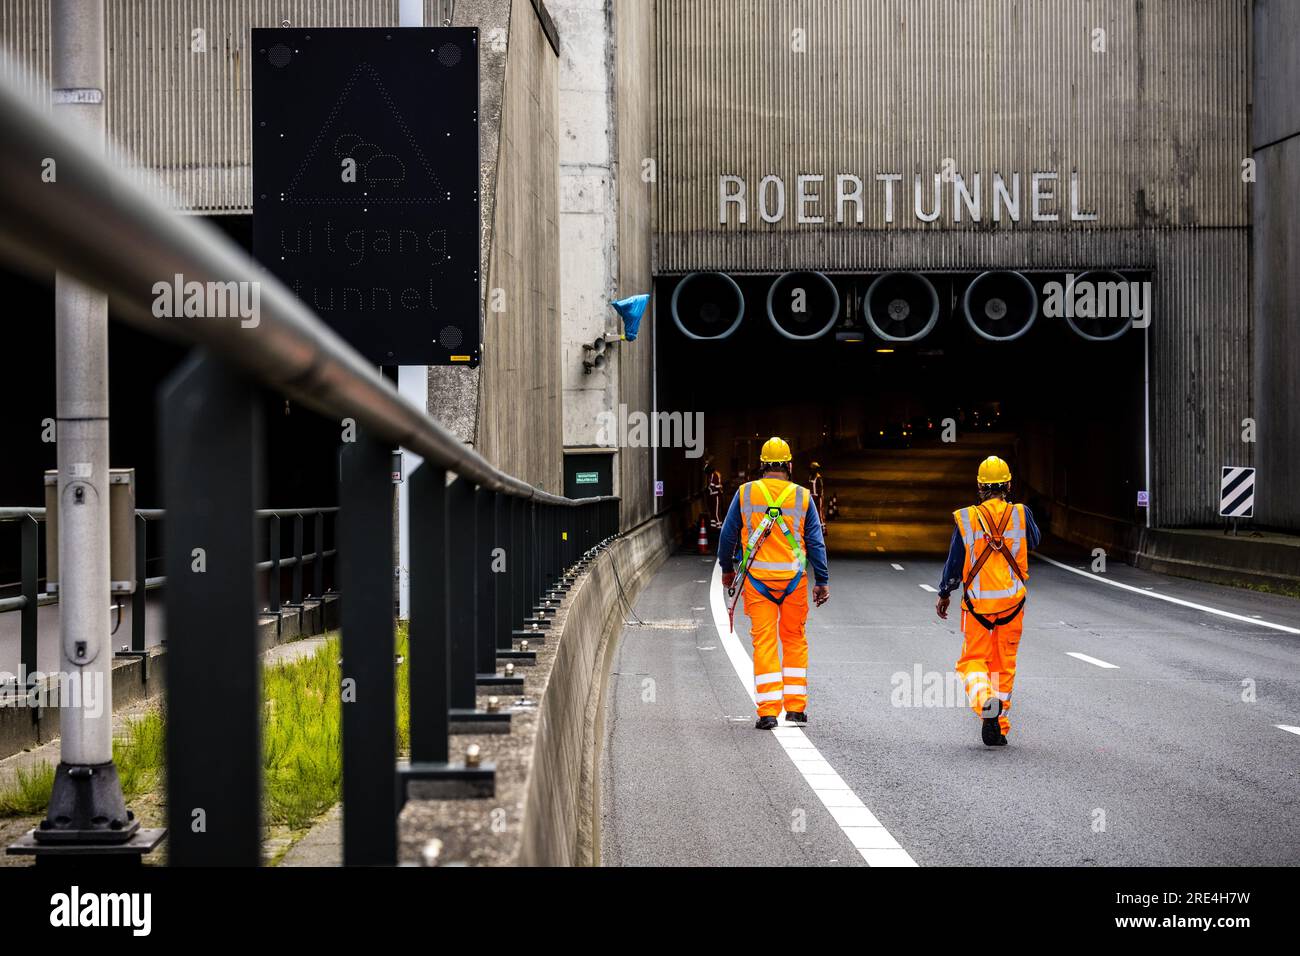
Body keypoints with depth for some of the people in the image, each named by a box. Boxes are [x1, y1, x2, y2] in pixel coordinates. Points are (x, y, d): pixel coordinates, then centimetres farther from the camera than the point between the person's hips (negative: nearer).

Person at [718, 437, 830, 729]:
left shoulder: (745, 493, 0)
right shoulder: (802, 496, 0)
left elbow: (728, 535, 6)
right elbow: (815, 542, 1)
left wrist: (727, 570, 20)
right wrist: (822, 581, 7)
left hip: (757, 579, 0)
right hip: (793, 578, 0)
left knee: (764, 642, 1)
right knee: (795, 640, 13)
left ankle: (768, 711, -4)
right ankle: (795, 706, 12)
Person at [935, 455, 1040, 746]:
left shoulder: (966, 519, -7)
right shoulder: (1020, 515, -5)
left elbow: (954, 563, -1)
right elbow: (1034, 541, 17)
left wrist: (943, 595, 14)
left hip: (977, 602, -1)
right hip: (1011, 602, 1)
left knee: (973, 660, 8)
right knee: (1004, 664, 12)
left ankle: (984, 698, -23)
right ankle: (998, 728, 13)